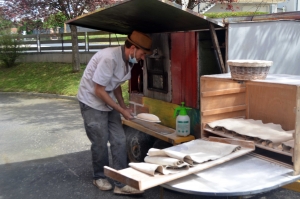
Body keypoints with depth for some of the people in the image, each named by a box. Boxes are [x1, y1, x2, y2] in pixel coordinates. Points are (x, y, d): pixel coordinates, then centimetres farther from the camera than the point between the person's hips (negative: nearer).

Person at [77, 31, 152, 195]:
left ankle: (121, 183, 8)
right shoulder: (109, 58, -29)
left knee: (119, 141, 1)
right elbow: (99, 91, -24)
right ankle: (99, 177, 26)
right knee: (100, 142, 1)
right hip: (92, 102, -7)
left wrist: (124, 107, 2)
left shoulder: (128, 60, -2)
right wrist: (121, 111, -18)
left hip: (108, 102, 7)